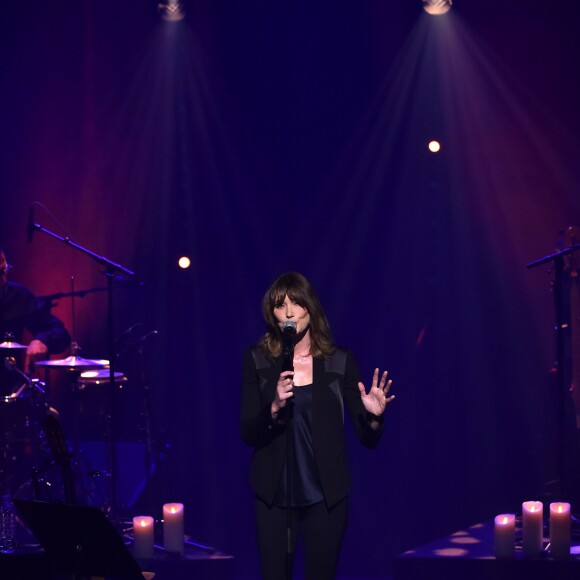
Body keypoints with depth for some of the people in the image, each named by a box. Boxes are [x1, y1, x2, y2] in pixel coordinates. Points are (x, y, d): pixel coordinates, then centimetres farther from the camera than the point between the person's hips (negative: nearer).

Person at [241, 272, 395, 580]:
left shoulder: (340, 361, -1)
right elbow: (247, 433, -5)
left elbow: (367, 438, -1)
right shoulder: (258, 360, -1)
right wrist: (275, 407, -23)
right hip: (273, 493, 0)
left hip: (325, 493, 0)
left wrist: (373, 417, -22)